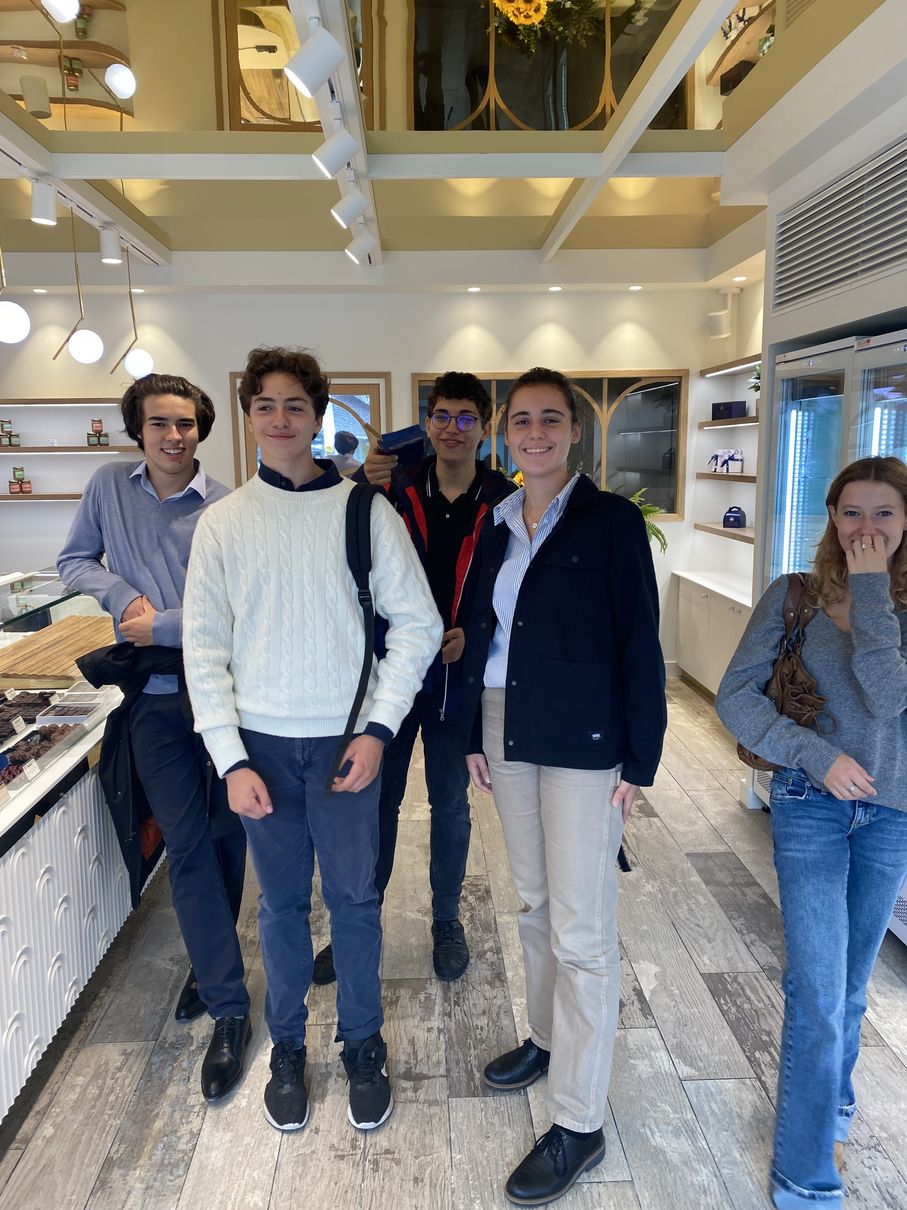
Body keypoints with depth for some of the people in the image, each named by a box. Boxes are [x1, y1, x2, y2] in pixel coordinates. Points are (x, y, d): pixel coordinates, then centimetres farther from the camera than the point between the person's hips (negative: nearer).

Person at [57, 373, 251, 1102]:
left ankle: (211, 962, 35)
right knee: (187, 844, 3)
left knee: (225, 834, 11)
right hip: (156, 695, 2)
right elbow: (75, 562, 12)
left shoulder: (225, 508, -8)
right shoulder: (109, 486, 4)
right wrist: (122, 596, -7)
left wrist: (159, 624, -12)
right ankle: (229, 1007, 15)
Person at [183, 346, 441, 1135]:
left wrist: (379, 729, -10)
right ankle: (287, 1046, 36)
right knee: (282, 902, 14)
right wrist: (231, 759, -6)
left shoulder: (365, 510, -3)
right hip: (261, 742, 1)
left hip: (345, 739, -1)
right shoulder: (223, 521, 1)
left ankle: (363, 1044, 33)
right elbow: (205, 647, 0)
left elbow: (416, 623, -3)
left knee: (354, 898, 10)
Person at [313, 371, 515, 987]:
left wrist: (474, 634, -15)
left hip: (457, 675, 0)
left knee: (451, 803, 15)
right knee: (377, 800, 11)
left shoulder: (503, 500, -3)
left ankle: (447, 920, 35)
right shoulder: (396, 485, -3)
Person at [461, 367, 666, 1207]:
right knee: (534, 902, 20)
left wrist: (639, 761, -11)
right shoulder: (498, 528, 8)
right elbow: (480, 635, 12)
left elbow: (640, 645, -9)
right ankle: (550, 1038, 42)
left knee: (582, 931, 1)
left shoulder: (612, 521, -8)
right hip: (509, 735, 6)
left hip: (583, 744, -6)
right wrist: (475, 736, 11)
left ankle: (579, 1126, 17)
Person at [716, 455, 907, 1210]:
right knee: (817, 993, -2)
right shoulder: (794, 596, -6)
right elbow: (736, 696, -9)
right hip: (812, 805, -2)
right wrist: (818, 756, -17)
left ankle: (828, 1110, 46)